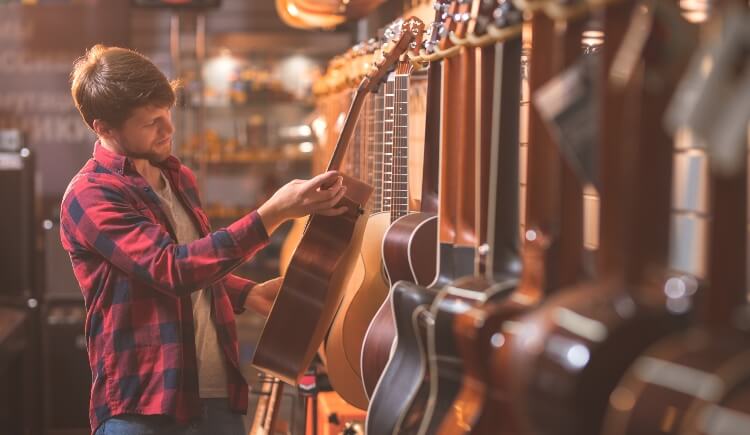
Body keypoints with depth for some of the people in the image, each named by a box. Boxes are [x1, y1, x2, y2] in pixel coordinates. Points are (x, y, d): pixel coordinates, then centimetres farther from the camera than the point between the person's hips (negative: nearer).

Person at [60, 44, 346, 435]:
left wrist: (249, 294, 7)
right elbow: (173, 268, -24)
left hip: (218, 394, 7)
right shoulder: (89, 196, -13)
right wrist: (274, 213, -26)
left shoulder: (177, 177, 12)